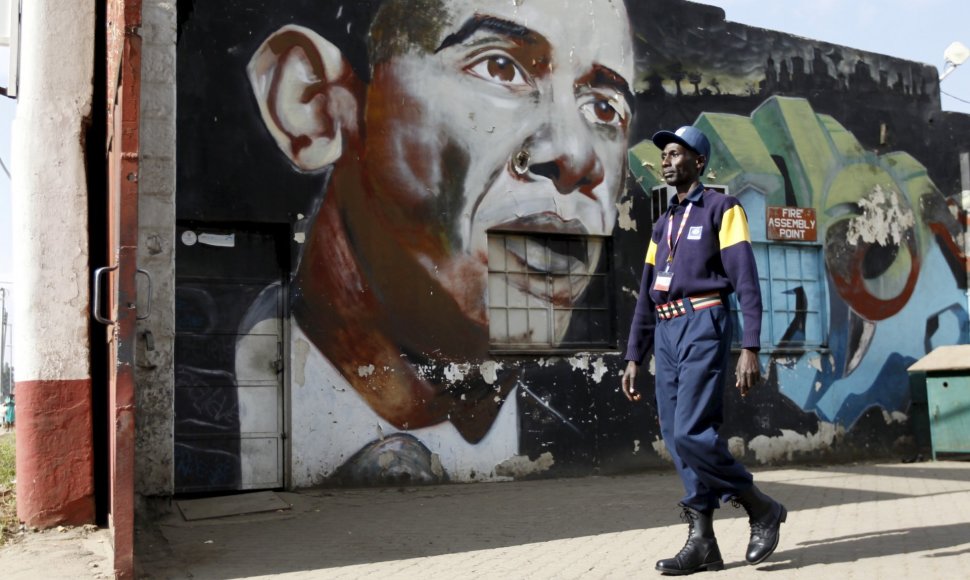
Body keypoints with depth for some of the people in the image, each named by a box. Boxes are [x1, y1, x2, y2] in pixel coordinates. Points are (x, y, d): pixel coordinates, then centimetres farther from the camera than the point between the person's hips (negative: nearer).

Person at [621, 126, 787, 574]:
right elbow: (647, 297, 21)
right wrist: (633, 358, 15)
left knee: (692, 432, -16)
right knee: (676, 439, 1)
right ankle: (702, 541, 6)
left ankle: (761, 509, 4)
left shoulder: (722, 208, 2)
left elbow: (746, 280, -8)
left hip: (704, 326, -7)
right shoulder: (663, 226, 22)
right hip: (667, 334, 7)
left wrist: (750, 348, -17)